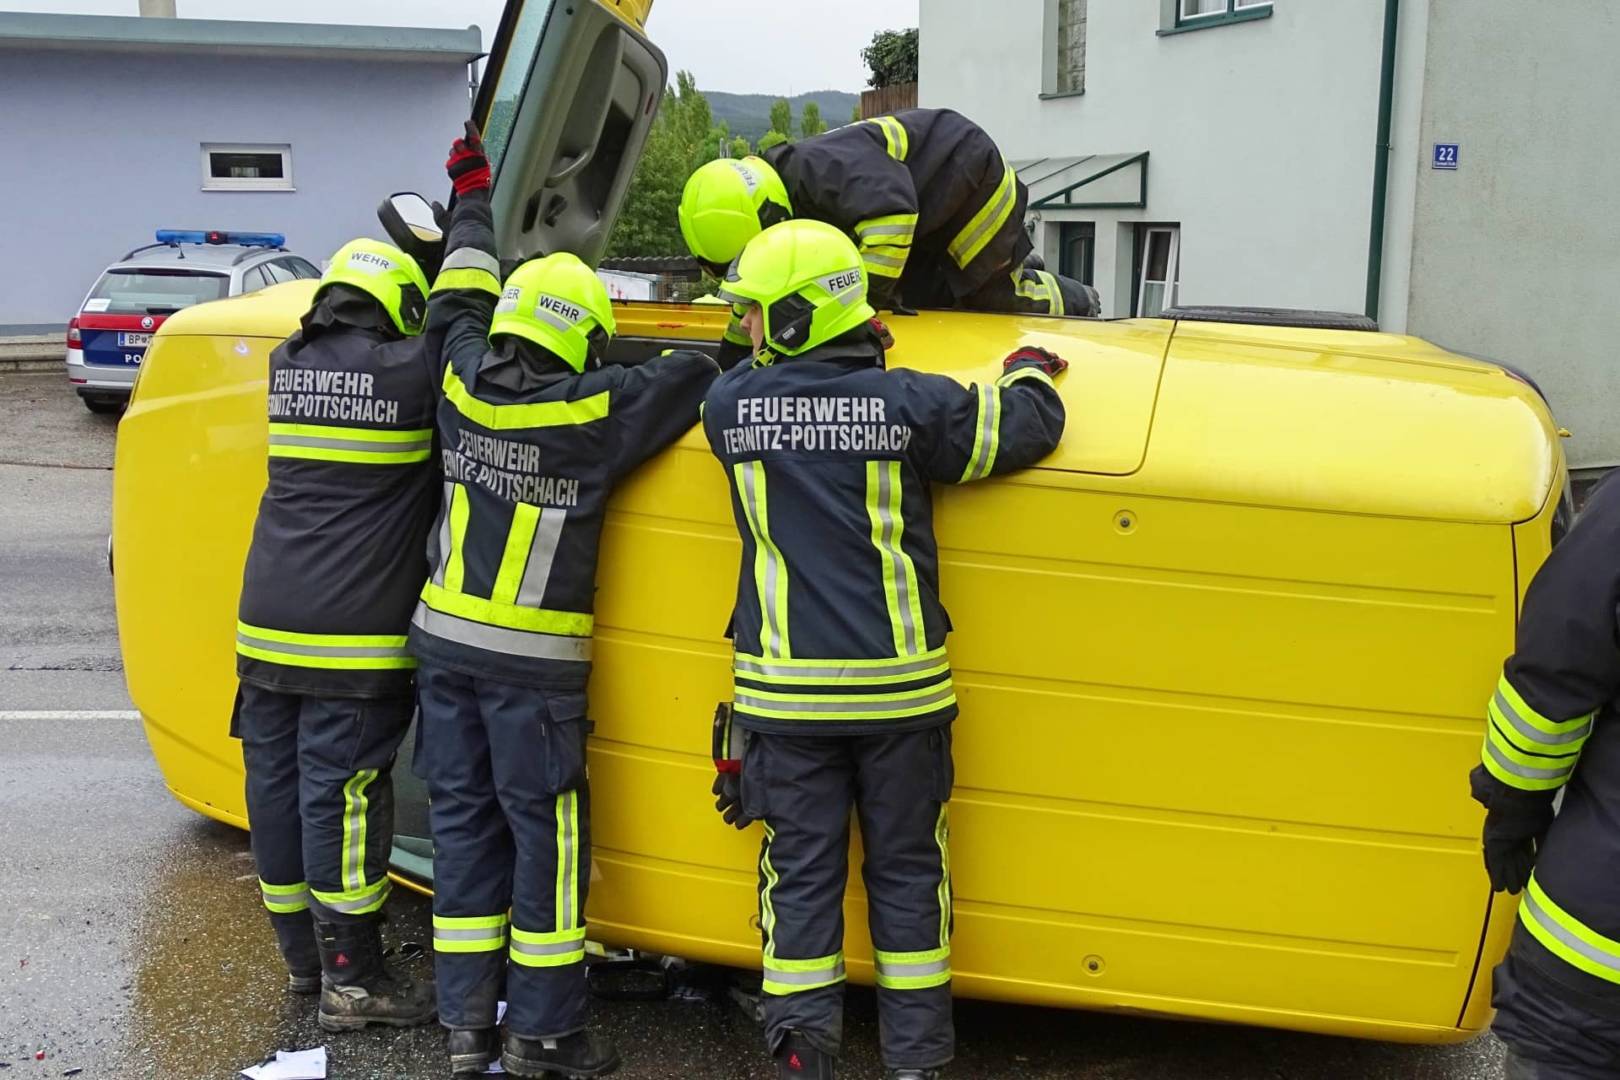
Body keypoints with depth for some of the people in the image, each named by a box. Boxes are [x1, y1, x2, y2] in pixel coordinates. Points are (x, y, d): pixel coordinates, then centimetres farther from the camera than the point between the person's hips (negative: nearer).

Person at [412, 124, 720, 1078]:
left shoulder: (464, 384, 1)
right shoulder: (593, 411, -14)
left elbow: (457, 304, 20)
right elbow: (697, 374, -8)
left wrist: (476, 194, 32)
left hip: (445, 643, 6)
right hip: (532, 664, -6)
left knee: (464, 824, 12)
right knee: (547, 838, 3)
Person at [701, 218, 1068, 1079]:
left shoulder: (729, 406, -5)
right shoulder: (909, 402, -8)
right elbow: (1026, 428, 3)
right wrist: (1029, 372, 22)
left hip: (786, 693, 0)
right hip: (898, 688, 0)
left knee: (801, 876, 11)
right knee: (906, 873, 13)